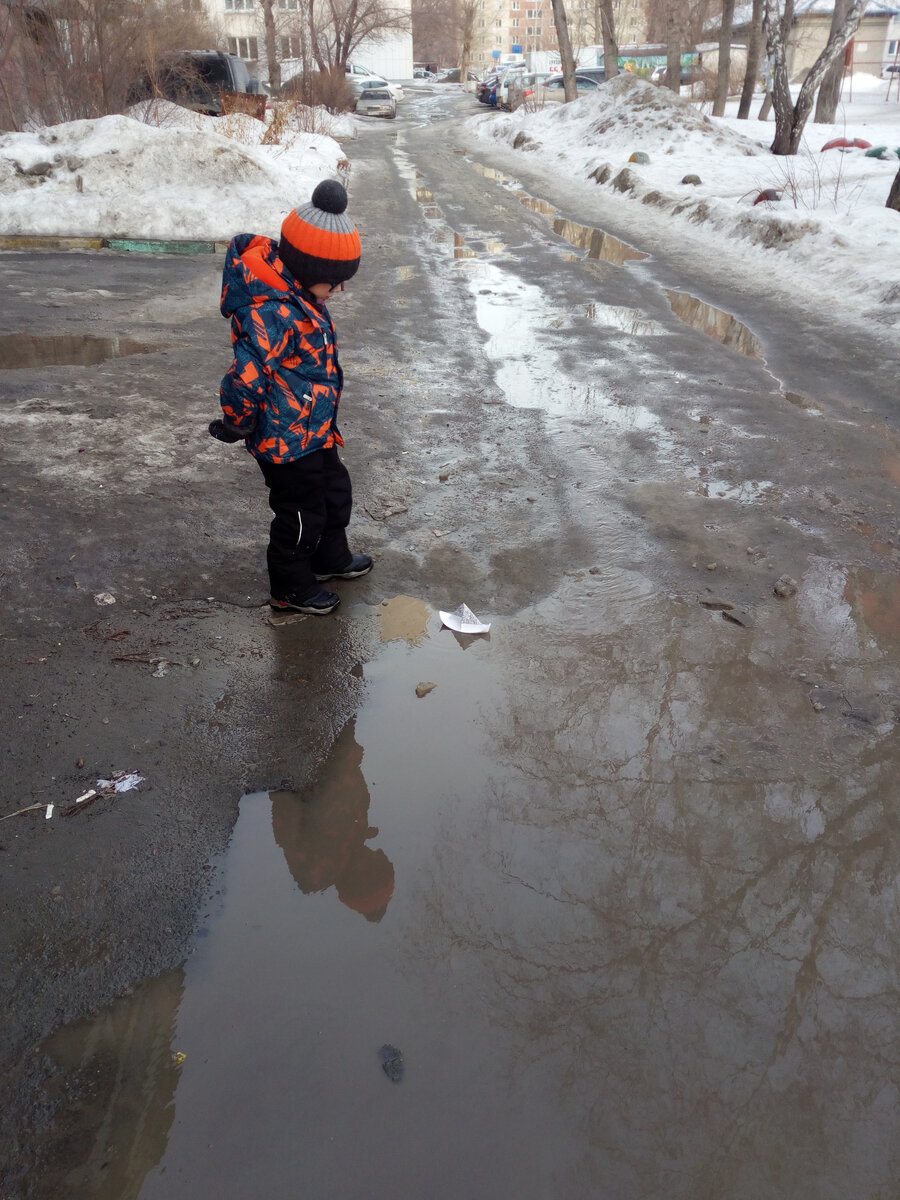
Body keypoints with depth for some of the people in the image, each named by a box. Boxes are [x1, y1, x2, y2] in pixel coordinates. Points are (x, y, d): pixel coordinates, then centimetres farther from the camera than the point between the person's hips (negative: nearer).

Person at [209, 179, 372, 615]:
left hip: (314, 432, 10)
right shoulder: (273, 315, -32)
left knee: (335, 493, 26)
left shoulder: (295, 293, 1)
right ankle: (291, 589, 30)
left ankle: (331, 557, 50)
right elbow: (244, 380, -37)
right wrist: (237, 426, -19)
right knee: (300, 515, 8)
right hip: (288, 444, -10)